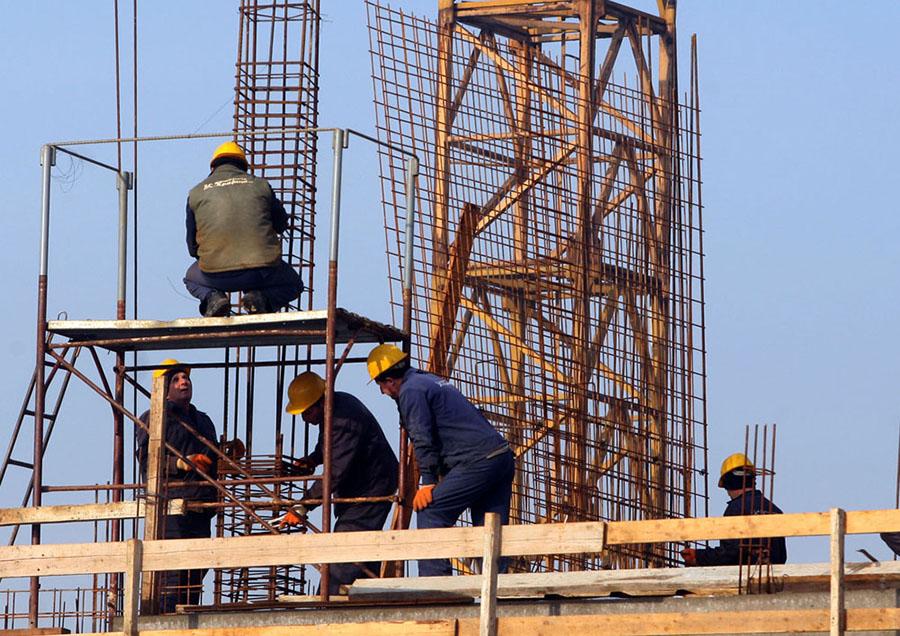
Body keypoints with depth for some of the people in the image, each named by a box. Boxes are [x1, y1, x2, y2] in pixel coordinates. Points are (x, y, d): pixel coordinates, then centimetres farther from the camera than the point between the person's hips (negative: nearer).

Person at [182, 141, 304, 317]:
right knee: (293, 284, 28)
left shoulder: (197, 192, 13)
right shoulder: (260, 185, 12)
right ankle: (262, 298, -4)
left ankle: (212, 297, 0)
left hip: (217, 276, 1)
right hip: (262, 272, -1)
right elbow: (281, 224, 24)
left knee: (192, 278, 34)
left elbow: (192, 245, 19)